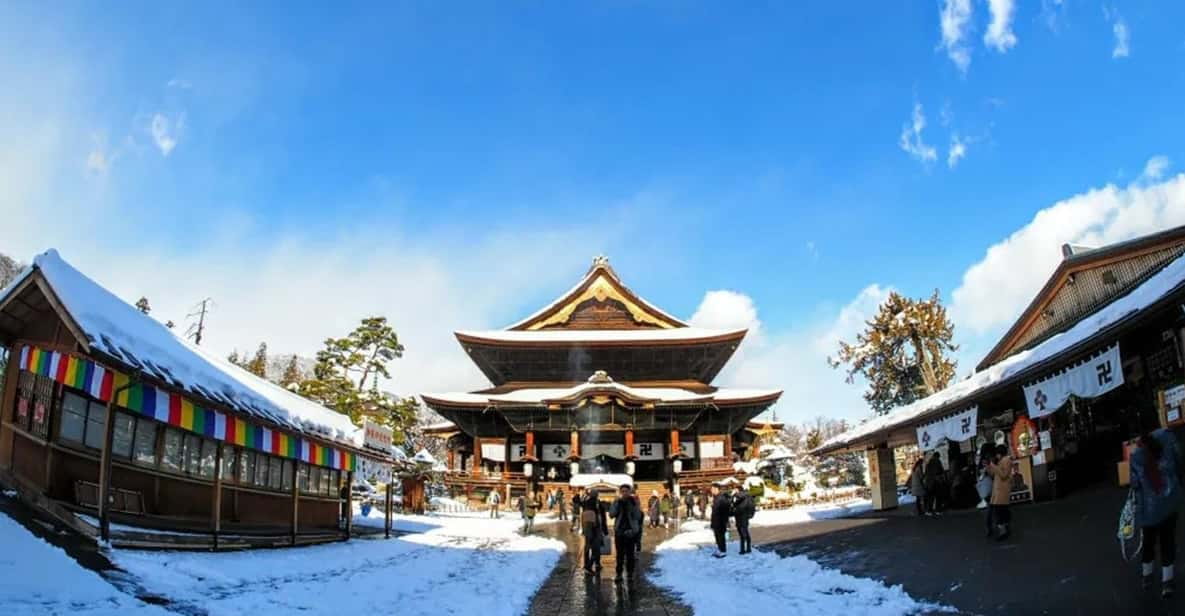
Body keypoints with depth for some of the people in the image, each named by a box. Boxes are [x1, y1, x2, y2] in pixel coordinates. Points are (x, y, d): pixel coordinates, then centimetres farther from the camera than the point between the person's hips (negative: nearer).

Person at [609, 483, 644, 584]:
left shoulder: (634, 502, 0)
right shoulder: (617, 502, 3)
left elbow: (638, 517, -7)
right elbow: (611, 514, -9)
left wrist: (634, 505, -20)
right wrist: (618, 502, -17)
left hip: (631, 531, -1)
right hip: (619, 531, 1)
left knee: (630, 554, -2)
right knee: (620, 554, 4)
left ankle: (630, 574, 7)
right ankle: (618, 574, 10)